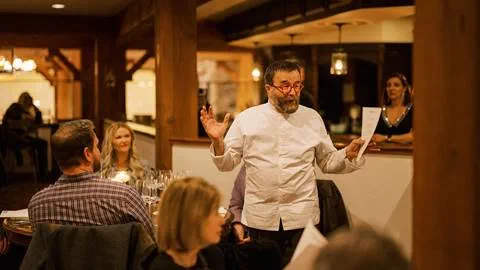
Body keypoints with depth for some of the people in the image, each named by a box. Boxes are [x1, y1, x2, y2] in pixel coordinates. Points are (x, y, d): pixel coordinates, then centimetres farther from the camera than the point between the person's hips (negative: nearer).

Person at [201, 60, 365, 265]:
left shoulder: (312, 118, 6)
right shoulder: (246, 118, 1)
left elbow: (328, 162, 10)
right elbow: (227, 163, 3)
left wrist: (348, 154, -9)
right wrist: (218, 141, -16)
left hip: (302, 217, 1)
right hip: (259, 217, 0)